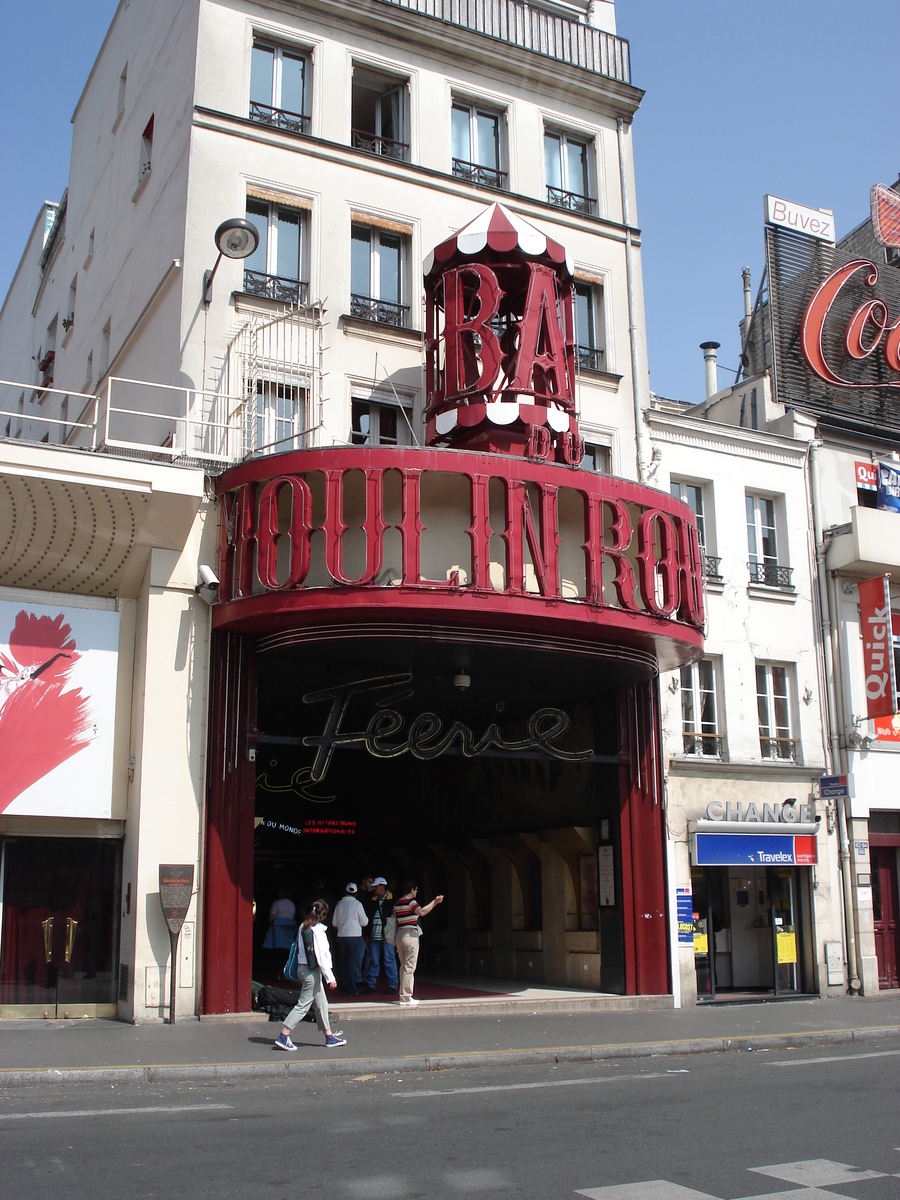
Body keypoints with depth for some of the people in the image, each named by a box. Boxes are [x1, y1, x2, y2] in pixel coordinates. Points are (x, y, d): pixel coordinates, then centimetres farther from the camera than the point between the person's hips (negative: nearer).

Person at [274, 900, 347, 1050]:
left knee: (321, 1003, 15)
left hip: (303, 968, 9)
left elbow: (299, 949, 11)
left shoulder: (303, 928, 6)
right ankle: (283, 1037, -2)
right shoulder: (318, 930, -17)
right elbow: (321, 956, -18)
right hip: (311, 971, -9)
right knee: (303, 1005, -3)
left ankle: (329, 1037, 22)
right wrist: (330, 977, -15)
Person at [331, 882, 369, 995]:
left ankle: (343, 988, 12)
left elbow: (334, 924, 10)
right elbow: (364, 922, -3)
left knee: (342, 963, 9)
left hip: (341, 936, 4)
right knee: (352, 963, -1)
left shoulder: (339, 904, 3)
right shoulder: (357, 904, -8)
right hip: (355, 936, -4)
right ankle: (351, 990, -2)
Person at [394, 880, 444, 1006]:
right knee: (409, 967, -5)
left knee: (403, 966, 15)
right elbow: (422, 912, -29)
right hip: (410, 935, -8)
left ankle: (403, 995, 17)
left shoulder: (397, 903, 13)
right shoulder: (411, 902, -12)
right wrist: (435, 902, -28)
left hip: (399, 934, 8)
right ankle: (406, 997, -6)